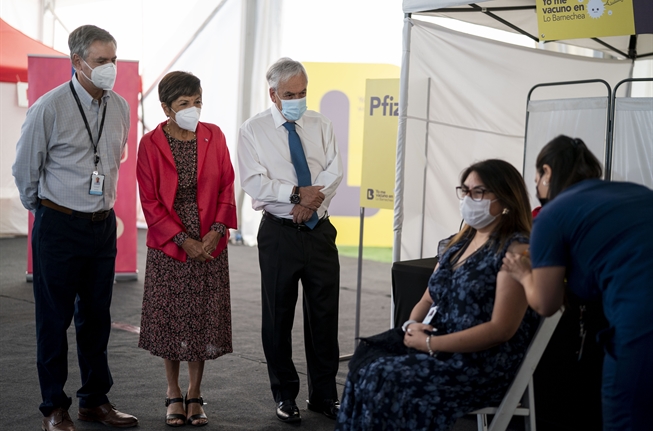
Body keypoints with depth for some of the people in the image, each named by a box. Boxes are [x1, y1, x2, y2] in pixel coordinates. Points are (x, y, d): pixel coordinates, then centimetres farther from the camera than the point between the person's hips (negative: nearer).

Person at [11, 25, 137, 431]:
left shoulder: (120, 108, 5)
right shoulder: (49, 108, -12)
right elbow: (24, 169, -1)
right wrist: (44, 209, 9)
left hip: (103, 225, 5)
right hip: (59, 227, -5)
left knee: (96, 316, 13)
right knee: (54, 318, 4)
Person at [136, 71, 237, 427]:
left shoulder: (214, 136, 3)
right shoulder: (151, 144, -6)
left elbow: (226, 186, 4)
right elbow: (150, 201, -7)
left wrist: (217, 230, -9)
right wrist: (183, 240, -12)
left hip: (209, 245, 2)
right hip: (168, 246, -2)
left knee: (204, 320, 5)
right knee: (170, 320, 5)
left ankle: (195, 394, 18)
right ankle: (173, 393, 21)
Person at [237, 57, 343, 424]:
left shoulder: (321, 125, 8)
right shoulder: (253, 131, -2)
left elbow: (334, 173, -2)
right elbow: (255, 184, -12)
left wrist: (310, 200, -17)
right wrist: (298, 193, -20)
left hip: (320, 231, 3)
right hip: (279, 233, -3)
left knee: (325, 313, 6)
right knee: (279, 316, 5)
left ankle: (325, 394, 19)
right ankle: (285, 395, 19)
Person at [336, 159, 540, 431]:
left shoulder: (516, 250, -12)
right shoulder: (457, 243, 15)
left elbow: (502, 328, -18)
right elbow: (428, 300, 20)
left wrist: (430, 343, -18)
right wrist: (412, 325, -5)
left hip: (483, 364, -8)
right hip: (434, 343, 8)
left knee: (387, 379, -23)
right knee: (366, 361, -13)